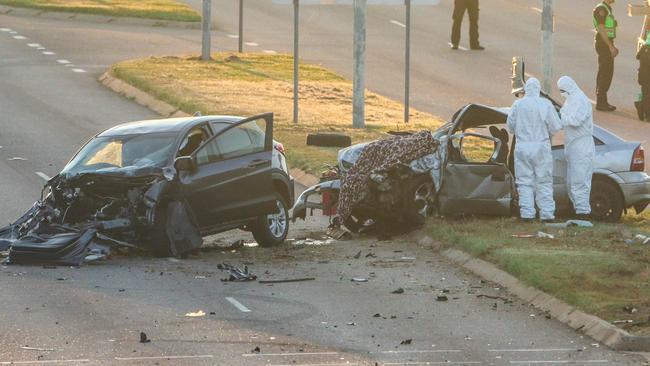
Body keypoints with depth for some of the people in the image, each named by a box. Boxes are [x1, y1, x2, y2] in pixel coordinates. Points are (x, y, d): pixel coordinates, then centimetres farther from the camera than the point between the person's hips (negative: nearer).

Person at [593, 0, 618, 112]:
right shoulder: (601, 9, -16)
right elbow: (601, 29, -20)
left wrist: (612, 46, 21)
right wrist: (610, 46, -21)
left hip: (607, 43, 10)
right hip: (603, 43, -10)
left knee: (608, 72, 14)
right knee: (604, 72, -7)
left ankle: (602, 101, 21)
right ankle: (601, 103, -3)